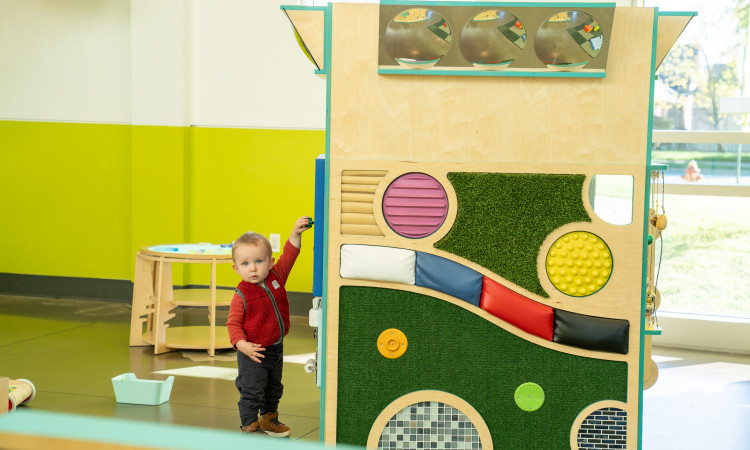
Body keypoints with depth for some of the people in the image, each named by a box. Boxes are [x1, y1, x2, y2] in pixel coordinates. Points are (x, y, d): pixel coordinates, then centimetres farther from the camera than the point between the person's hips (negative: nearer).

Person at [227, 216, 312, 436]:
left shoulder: (276, 276, -5)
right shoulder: (242, 295, -20)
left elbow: (289, 255, 0)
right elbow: (233, 323, -17)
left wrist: (296, 233, -13)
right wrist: (242, 344, -32)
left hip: (276, 348, 6)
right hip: (253, 352, -6)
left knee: (273, 388, 22)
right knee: (252, 391, -1)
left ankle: (269, 419, 41)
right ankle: (249, 426, 14)